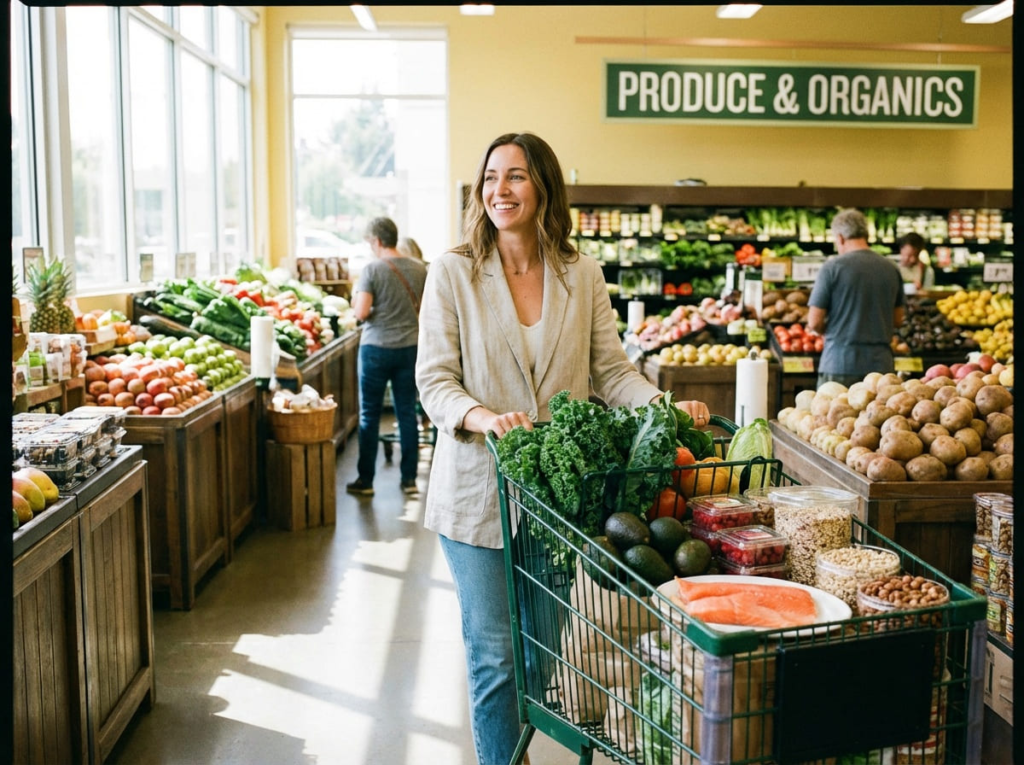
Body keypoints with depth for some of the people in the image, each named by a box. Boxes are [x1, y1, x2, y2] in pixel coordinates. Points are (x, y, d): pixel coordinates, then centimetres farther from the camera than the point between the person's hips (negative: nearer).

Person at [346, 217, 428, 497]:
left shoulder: (371, 269, -10)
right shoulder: (419, 268, 3)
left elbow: (361, 313, -16)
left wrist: (355, 304, 5)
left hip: (377, 348, -4)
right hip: (410, 346, 4)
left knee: (370, 415, 6)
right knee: (407, 413, 10)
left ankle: (365, 480, 11)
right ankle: (409, 478, 14)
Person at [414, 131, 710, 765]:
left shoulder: (582, 274, 4)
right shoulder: (453, 272, -3)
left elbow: (612, 369, 3)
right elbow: (434, 380, -7)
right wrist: (485, 417, -27)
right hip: (481, 489, -2)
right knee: (496, 655, 1)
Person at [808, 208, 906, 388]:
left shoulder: (832, 267, -8)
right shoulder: (891, 269, 6)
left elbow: (814, 322, -8)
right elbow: (898, 319, 15)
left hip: (839, 363, -4)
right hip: (881, 364, 4)